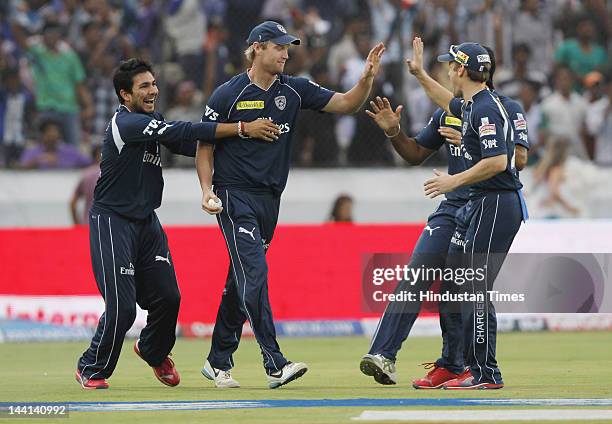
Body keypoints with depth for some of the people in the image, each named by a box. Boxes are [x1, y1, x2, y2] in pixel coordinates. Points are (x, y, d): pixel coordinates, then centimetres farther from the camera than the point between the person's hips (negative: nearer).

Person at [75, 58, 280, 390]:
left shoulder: (151, 120, 10)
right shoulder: (126, 123, -19)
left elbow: (191, 144, 8)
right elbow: (182, 132, -26)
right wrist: (242, 128, -27)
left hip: (146, 221, 8)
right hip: (112, 222, -8)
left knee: (167, 297, 4)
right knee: (122, 306, -12)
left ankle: (153, 351, 33)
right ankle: (92, 369, 9)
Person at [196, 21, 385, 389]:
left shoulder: (294, 90, 5)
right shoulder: (227, 95, -7)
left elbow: (346, 104, 3)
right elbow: (205, 147, -1)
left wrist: (367, 78, -16)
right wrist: (207, 190, -14)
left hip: (270, 199, 6)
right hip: (235, 197, -6)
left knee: (241, 282, 12)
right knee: (254, 273, -16)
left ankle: (219, 362, 22)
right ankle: (275, 364, -22)